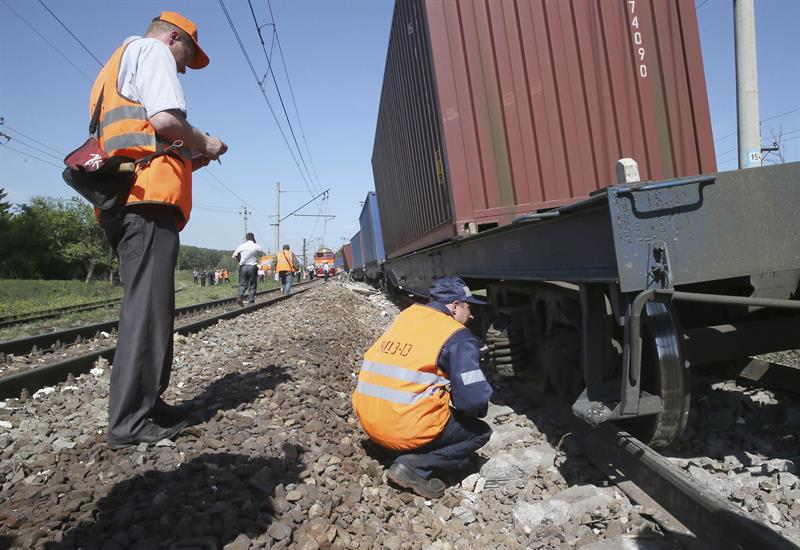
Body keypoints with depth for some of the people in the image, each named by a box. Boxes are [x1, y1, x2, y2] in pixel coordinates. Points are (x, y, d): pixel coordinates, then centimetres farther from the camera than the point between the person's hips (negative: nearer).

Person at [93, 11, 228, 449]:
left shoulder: (113, 71, 34)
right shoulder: (151, 50, 5)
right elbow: (165, 118, -13)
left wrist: (190, 160, 22)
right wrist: (204, 144, 4)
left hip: (120, 201, 10)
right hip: (148, 196, -10)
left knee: (145, 304, 10)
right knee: (147, 306, -11)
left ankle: (144, 403, 15)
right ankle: (129, 421, -8)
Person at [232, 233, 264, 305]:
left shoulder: (241, 246, 1)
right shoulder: (257, 247, -3)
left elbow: (233, 256, 4)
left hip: (243, 266, 1)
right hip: (253, 266, -1)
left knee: (242, 284, 9)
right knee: (252, 286, 7)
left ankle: (239, 296, -15)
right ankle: (251, 301, 5)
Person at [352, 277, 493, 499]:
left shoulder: (408, 314, 11)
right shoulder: (458, 337, -9)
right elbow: (474, 401, -14)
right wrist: (475, 412, 12)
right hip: (408, 429, -7)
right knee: (481, 432, 13)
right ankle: (416, 465, -4)